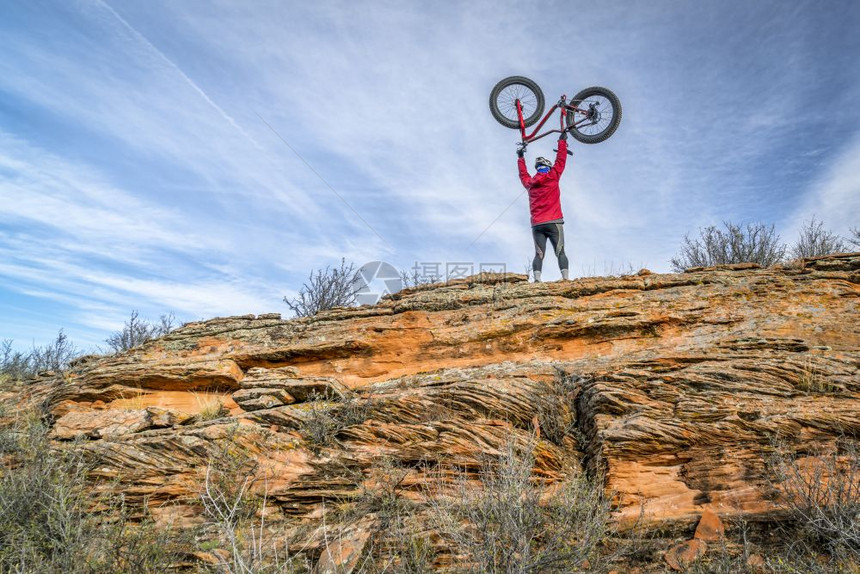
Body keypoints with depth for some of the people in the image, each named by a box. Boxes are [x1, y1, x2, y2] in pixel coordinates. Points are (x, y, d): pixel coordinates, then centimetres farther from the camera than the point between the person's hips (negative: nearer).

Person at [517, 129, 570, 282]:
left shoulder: (529, 183, 12)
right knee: (560, 252, -3)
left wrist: (520, 157, 44)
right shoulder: (552, 177, 2)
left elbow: (523, 174, 32)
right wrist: (562, 140, 21)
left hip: (537, 225, 3)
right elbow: (561, 160, 10)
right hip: (554, 222, -3)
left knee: (539, 254, -2)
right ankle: (565, 278, -14)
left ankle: (537, 279, -17)